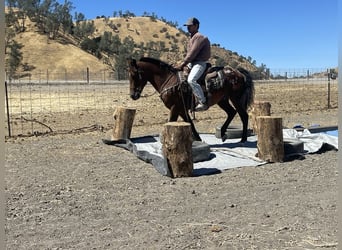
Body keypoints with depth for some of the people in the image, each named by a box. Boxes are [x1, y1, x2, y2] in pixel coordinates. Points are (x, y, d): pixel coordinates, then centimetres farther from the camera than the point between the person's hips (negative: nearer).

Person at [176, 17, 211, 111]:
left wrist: (183, 64, -19)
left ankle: (203, 102, -27)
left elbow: (192, 53, -19)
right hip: (191, 63, 11)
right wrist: (183, 64, 6)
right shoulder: (192, 38, 20)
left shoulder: (199, 37, -11)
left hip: (199, 63, -11)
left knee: (191, 80, -32)